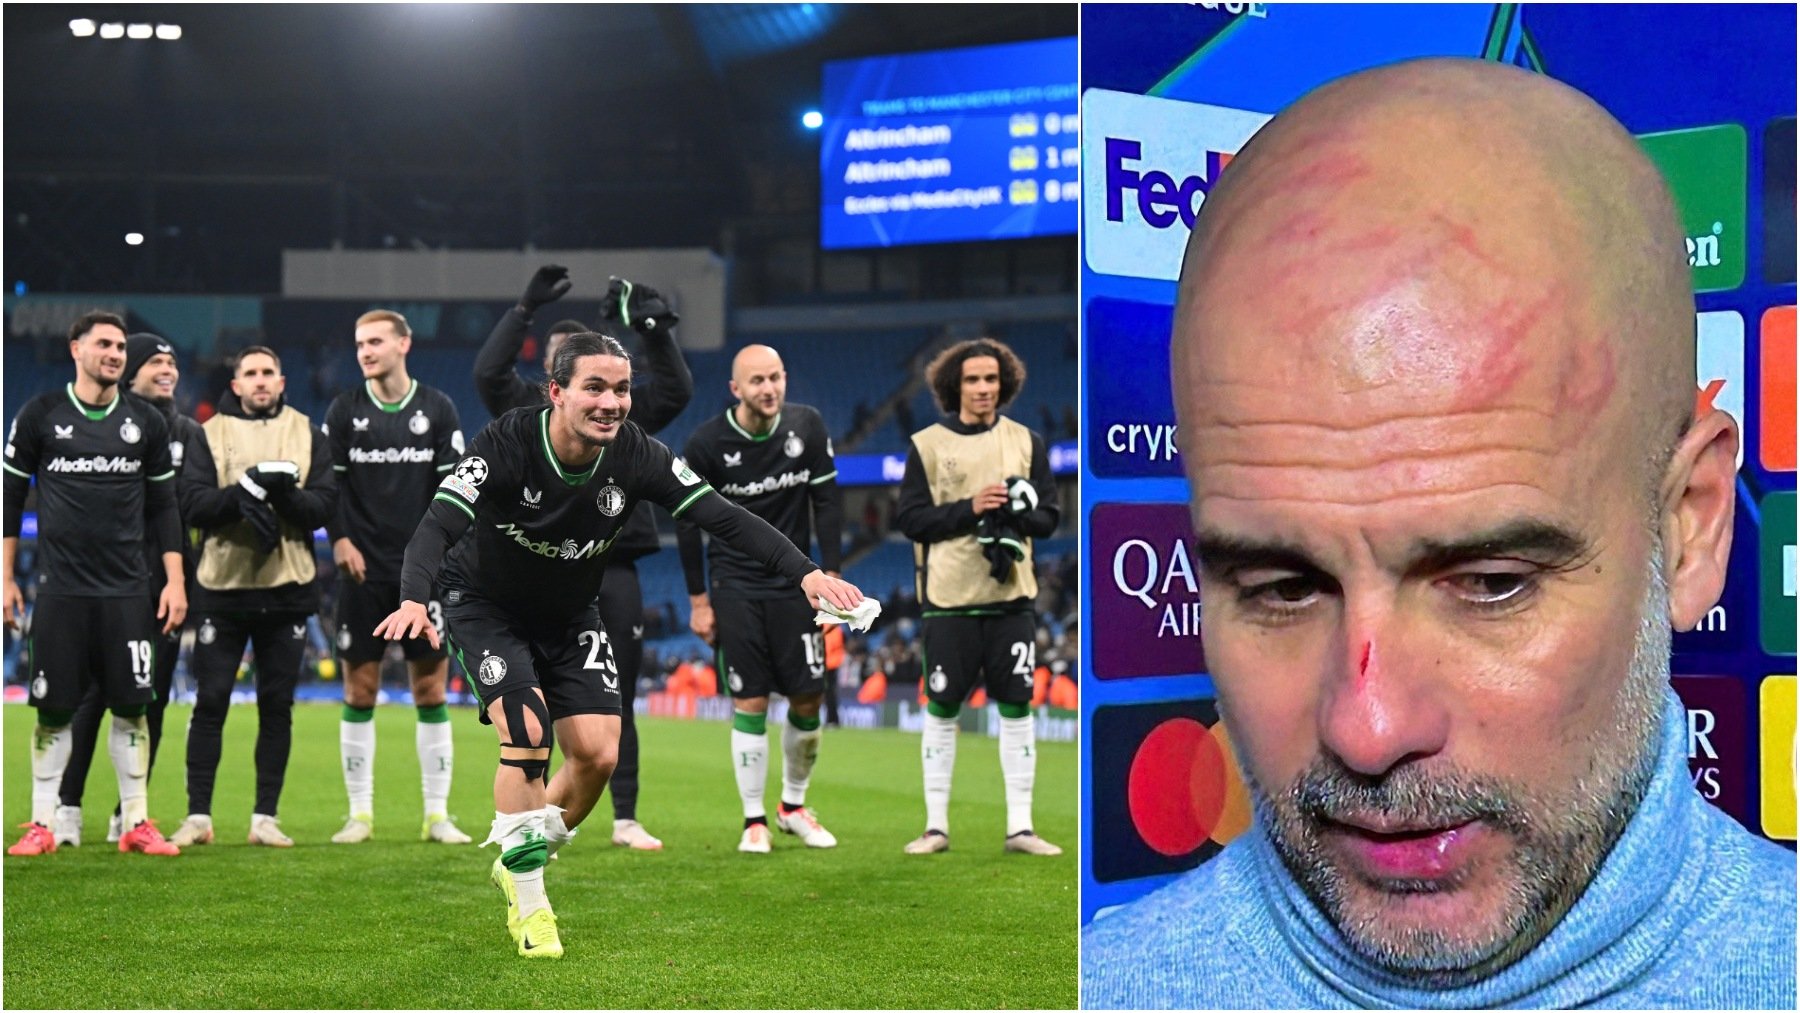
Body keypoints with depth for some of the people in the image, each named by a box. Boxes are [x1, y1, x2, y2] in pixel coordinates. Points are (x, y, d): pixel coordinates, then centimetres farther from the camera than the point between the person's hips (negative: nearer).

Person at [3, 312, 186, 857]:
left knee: (132, 706, 1)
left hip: (127, 589, 1)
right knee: (53, 709, 1)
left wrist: (175, 579, 4)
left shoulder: (146, 420, 6)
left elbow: (163, 505, 11)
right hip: (60, 588, -1)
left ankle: (136, 824, 9)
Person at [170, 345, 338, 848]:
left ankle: (265, 817, 12)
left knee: (276, 705, 5)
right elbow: (193, 504, -7)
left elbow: (325, 504, -2)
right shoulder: (210, 434, 5)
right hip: (223, 586, -1)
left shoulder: (308, 435, 9)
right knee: (211, 702, 0)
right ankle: (198, 816, 8)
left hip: (286, 588, 1)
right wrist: (245, 489, -21)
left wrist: (286, 495, -20)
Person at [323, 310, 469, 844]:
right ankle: (360, 814, 9)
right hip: (364, 570, 0)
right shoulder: (344, 410, 4)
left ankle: (437, 815, 7)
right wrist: (339, 539, -8)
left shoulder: (437, 409, 4)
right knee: (359, 690, 2)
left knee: (430, 689, 1)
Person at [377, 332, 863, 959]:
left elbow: (724, 517, -21)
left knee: (598, 754, -6)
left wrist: (805, 572, -34)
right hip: (485, 607, -4)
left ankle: (517, 862, 22)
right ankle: (527, 900, -8)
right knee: (527, 728, -23)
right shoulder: (507, 443, -29)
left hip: (570, 617, 4)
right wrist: (414, 600, -58)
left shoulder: (636, 456, -19)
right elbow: (438, 524, -38)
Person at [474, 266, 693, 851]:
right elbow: (488, 372, -8)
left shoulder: (622, 409, 13)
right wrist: (526, 308, -13)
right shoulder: (527, 409, 8)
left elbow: (677, 391, 1)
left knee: (618, 703, 5)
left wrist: (655, 331, -11)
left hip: (614, 572, 1)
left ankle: (626, 819, 10)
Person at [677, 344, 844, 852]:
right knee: (750, 704, -4)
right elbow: (688, 520, -2)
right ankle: (754, 820, 7)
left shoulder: (807, 426, -5)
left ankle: (794, 806, 23)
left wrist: (831, 574, -3)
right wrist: (698, 599, -2)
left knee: (808, 700, 3)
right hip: (735, 586, -2)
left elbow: (826, 502, 2)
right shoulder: (706, 443, -11)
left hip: (794, 582, 2)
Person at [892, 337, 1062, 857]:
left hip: (1012, 597, 2)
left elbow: (1047, 516, 7)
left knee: (1017, 707, 2)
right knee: (941, 710, 3)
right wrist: (969, 508, -16)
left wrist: (1011, 514, -14)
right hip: (948, 599, -2)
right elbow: (909, 518, -4)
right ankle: (936, 825, 12)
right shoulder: (926, 445, 2)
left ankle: (1019, 826, 9)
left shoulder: (1026, 442, 9)